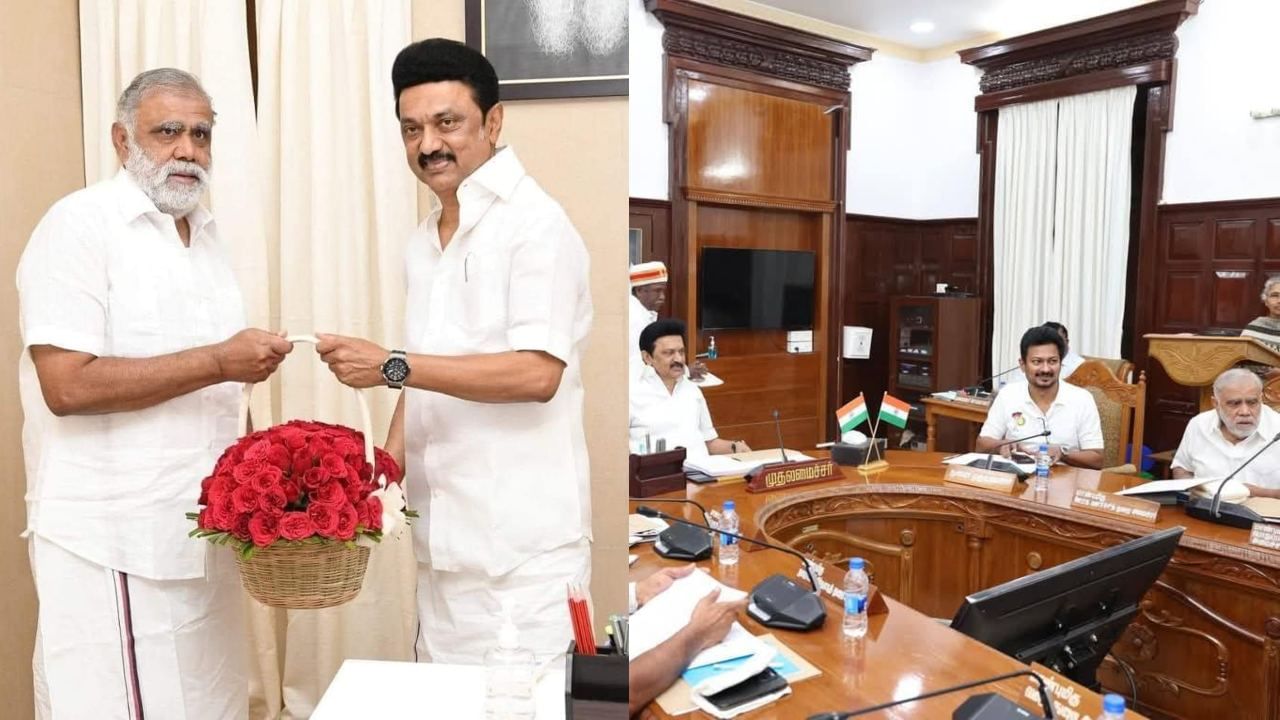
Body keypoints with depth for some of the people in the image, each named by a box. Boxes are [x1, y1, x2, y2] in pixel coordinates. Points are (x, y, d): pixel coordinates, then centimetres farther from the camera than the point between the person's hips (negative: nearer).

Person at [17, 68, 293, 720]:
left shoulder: (204, 233, 13)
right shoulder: (79, 225, -10)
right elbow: (67, 384, -19)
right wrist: (217, 361, -20)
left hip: (202, 532, 7)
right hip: (110, 544, -6)